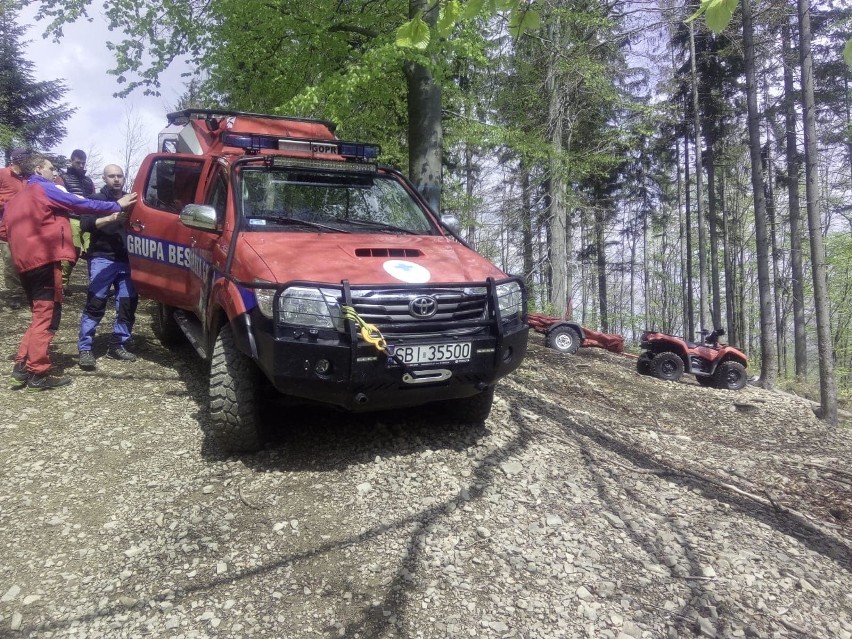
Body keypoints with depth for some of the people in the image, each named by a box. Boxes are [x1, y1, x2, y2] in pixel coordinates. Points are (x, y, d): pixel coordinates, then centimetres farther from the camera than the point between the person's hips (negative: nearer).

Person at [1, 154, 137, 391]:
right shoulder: (44, 189, -2)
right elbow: (82, 204, -5)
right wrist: (116, 206, 1)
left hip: (26, 263, 9)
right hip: (44, 260, -9)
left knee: (41, 315, 17)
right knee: (47, 316, -5)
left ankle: (23, 367, 14)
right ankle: (38, 373, -3)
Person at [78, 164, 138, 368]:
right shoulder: (97, 199, 5)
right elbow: (85, 224, -10)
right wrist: (111, 218, -24)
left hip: (127, 261, 5)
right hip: (102, 259, -4)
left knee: (128, 304, 2)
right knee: (95, 304, -9)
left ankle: (118, 345, 13)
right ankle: (85, 349, -4)